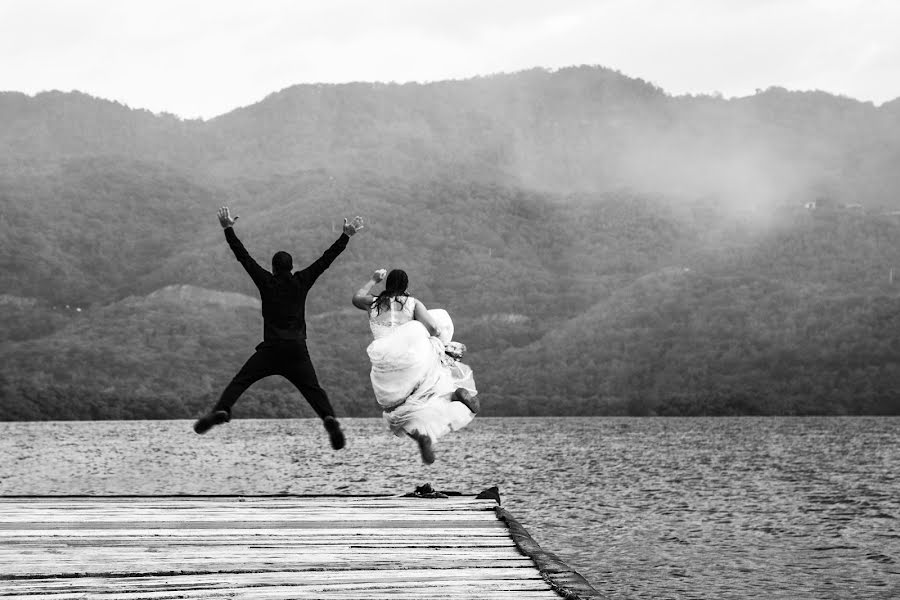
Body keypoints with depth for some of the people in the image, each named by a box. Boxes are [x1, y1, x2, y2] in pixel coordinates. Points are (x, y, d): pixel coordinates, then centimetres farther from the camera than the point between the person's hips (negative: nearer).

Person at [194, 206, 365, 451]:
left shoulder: (266, 282, 5)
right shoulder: (301, 282, 7)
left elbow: (243, 257, 7)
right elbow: (326, 259, 11)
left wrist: (229, 230, 11)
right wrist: (347, 236, 15)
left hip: (270, 349, -1)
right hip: (297, 351, 2)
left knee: (239, 382, -1)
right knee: (313, 390, 2)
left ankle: (221, 410, -21)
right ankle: (329, 418, -21)